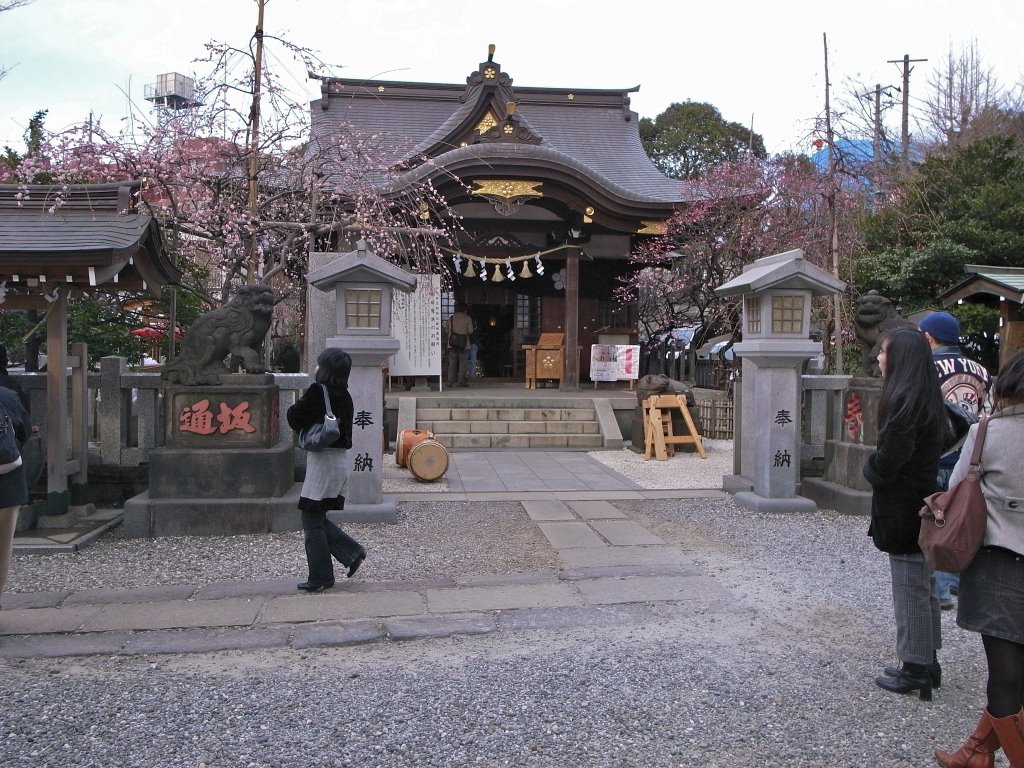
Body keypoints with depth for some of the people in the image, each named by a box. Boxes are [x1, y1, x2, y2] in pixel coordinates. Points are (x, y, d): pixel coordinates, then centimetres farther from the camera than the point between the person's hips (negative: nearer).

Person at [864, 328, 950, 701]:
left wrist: (870, 467, -1)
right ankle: (927, 662, 28)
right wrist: (877, 466, 8)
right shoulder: (927, 397, 10)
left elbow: (889, 457, -23)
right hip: (922, 501, 10)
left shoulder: (905, 398, -20)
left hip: (902, 509, -10)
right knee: (923, 588, 17)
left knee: (910, 590, 0)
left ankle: (914, 668, 10)